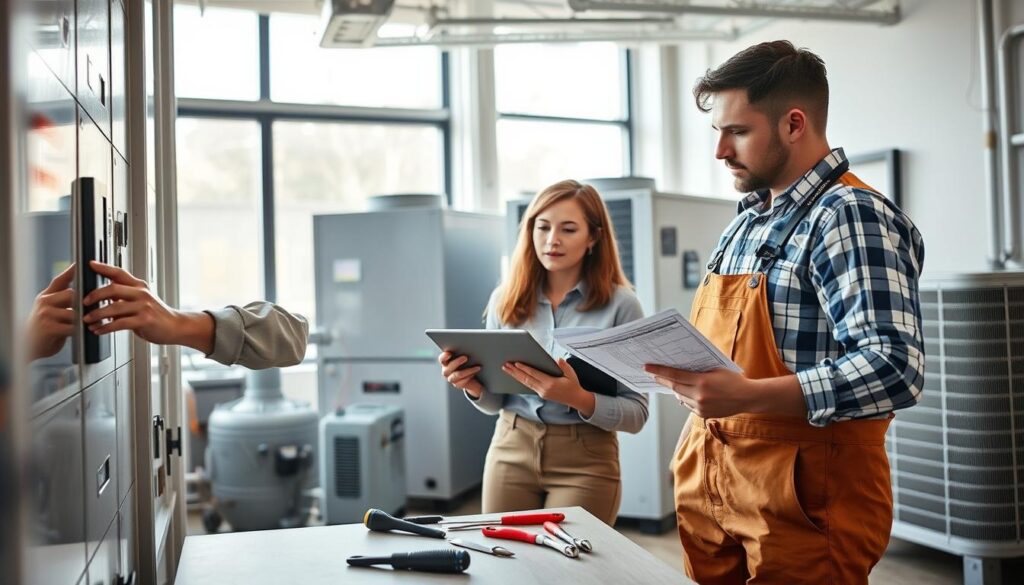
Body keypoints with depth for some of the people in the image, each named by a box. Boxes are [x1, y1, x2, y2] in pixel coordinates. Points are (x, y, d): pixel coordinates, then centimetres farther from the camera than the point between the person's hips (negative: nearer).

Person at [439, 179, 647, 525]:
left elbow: (636, 413, -9)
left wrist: (578, 399, -25)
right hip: (511, 452, 3)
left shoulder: (620, 304, -8)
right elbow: (495, 403, 9)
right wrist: (475, 388, -12)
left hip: (584, 461, -3)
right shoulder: (505, 299, 2)